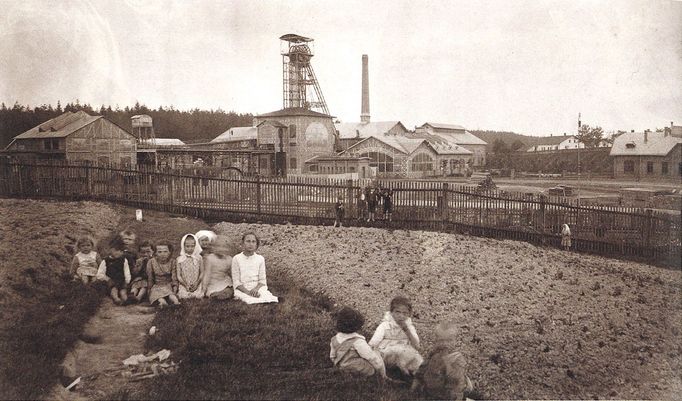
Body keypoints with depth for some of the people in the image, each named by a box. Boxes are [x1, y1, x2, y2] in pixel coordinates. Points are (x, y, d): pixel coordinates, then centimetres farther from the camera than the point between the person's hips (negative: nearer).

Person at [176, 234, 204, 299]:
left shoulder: (199, 258, 1)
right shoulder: (179, 259, 0)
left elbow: (201, 273, 3)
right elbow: (179, 275, 0)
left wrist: (196, 283, -10)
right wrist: (186, 285, -11)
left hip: (196, 285, 0)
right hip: (184, 285, 0)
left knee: (198, 296, -23)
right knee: (184, 296, -23)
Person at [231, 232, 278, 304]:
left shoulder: (260, 259, 10)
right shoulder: (237, 259, 3)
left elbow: (262, 280, 7)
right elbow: (236, 282, 0)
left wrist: (256, 288, -15)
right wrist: (247, 292, -17)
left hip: (258, 288, 3)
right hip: (242, 289, -3)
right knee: (252, 301, -36)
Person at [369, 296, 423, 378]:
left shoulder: (409, 327, 11)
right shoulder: (385, 325, 1)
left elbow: (416, 347, -2)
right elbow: (372, 344, -8)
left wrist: (406, 330, -11)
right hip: (385, 355, -3)